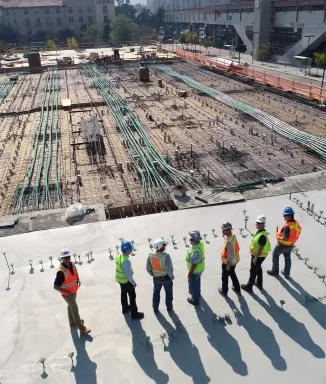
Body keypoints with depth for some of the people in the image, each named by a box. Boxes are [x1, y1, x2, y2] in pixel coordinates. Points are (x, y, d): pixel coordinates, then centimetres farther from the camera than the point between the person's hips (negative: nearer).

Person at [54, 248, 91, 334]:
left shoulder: (72, 264, -12)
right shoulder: (61, 272, -36)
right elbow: (56, 286, -31)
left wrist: (78, 280, -4)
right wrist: (67, 292, -26)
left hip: (74, 291, 7)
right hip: (67, 294, -7)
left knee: (71, 306, 28)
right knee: (75, 309, 6)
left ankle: (72, 321, 51)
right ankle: (82, 328, 21)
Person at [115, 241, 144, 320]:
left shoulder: (118, 257, -8)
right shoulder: (126, 261, -35)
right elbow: (128, 274, -28)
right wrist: (133, 283, -14)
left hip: (120, 280, 8)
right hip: (126, 281, -8)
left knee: (123, 294, 27)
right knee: (132, 296, 8)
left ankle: (125, 308, 48)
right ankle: (134, 314, 20)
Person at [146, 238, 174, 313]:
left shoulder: (150, 256, -17)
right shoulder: (166, 256, -31)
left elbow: (148, 268, -7)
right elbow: (169, 269, -28)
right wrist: (171, 276, -8)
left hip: (156, 278, 3)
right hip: (166, 277, -3)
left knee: (156, 292, 26)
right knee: (168, 292, 23)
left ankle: (155, 308, 40)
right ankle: (169, 307, 40)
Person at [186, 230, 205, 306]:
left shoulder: (196, 250, -40)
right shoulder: (200, 243, -11)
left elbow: (194, 264, -30)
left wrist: (190, 273, -18)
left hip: (195, 270, -8)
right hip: (200, 268, 8)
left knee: (193, 285, 15)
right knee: (197, 282, 32)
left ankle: (195, 300, 36)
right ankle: (197, 293, 56)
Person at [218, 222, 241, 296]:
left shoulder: (229, 242, -35)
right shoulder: (233, 236, -8)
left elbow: (230, 255, -29)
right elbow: (237, 248, 6)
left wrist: (228, 265, -17)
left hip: (228, 262, -8)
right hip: (234, 261, 8)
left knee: (225, 277, 15)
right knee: (233, 274, 28)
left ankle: (224, 291, 36)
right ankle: (237, 289, 44)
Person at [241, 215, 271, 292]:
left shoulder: (262, 235, -32)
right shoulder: (259, 231, 0)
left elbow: (261, 248, -29)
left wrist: (255, 258, -23)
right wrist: (255, 256, 21)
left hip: (259, 256, -10)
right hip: (257, 254, 10)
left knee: (253, 271, 5)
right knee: (258, 269, 24)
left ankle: (249, 286, 19)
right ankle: (259, 283, 41)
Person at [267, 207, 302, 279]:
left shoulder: (287, 226, -37)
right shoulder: (296, 223, -11)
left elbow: (285, 238, -37)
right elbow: (298, 232, 6)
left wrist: (278, 237, -18)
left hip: (283, 245, -7)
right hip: (290, 244, 7)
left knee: (275, 255, 18)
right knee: (287, 258, 24)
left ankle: (275, 271, 34)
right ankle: (286, 273, 38)